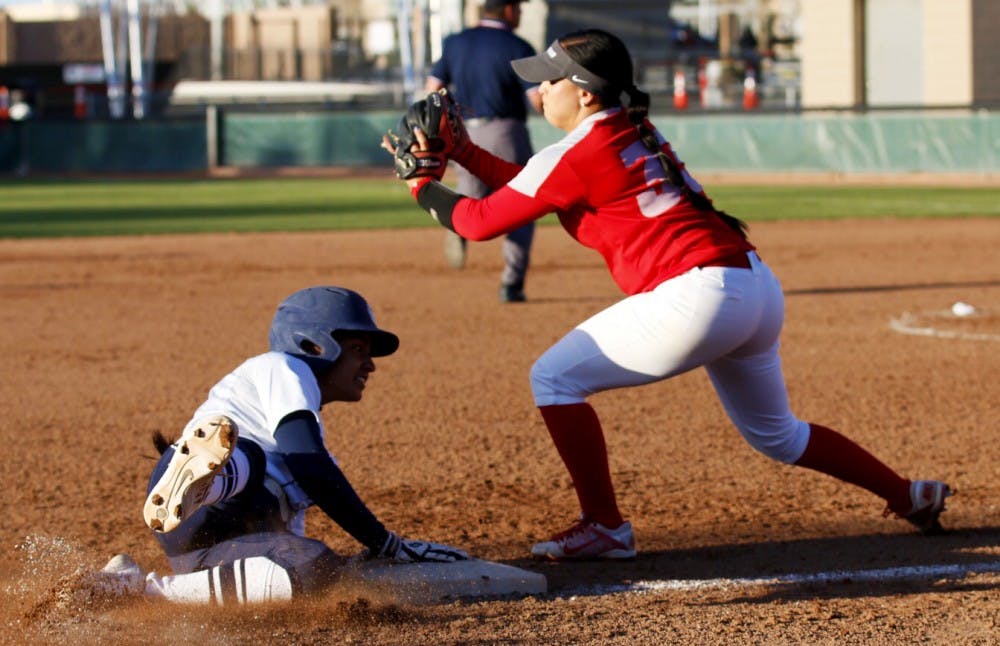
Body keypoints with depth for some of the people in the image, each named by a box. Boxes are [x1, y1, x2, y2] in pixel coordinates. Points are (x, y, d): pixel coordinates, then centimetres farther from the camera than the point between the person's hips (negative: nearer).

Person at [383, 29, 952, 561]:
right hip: (760, 291, 10)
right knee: (775, 433, 28)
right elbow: (534, 189, 30)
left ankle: (605, 528, 2)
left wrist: (424, 185, 15)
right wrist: (463, 153, 25)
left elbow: (482, 221, -2)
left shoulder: (579, 153, -7)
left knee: (555, 377, 1)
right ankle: (908, 496, 35)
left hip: (699, 294, -10)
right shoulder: (636, 135, 18)